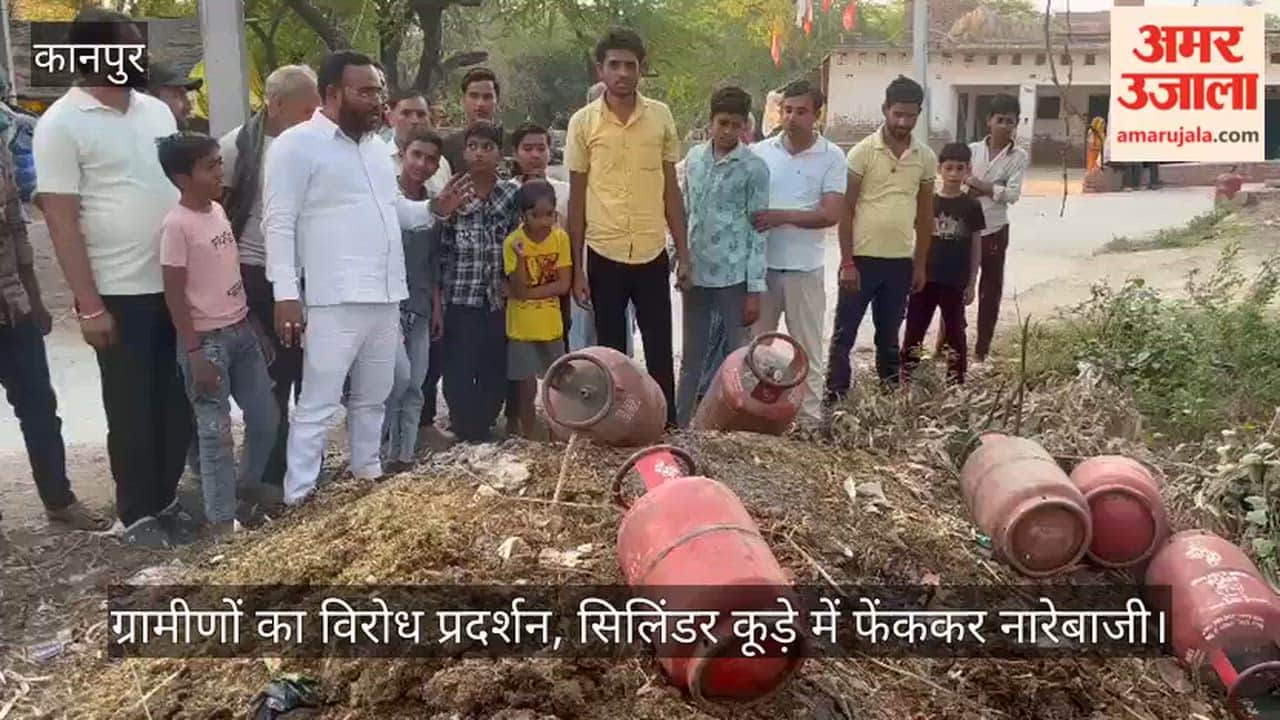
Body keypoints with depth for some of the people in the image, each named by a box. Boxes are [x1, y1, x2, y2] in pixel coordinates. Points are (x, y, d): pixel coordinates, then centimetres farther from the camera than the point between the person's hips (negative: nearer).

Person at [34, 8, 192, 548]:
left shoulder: (156, 111, 9)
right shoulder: (61, 124, -8)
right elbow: (61, 220, -11)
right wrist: (89, 305, -14)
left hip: (178, 284, 6)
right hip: (120, 293, -5)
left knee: (178, 402, 12)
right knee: (131, 410, 5)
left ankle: (165, 499, 28)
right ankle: (136, 514, 20)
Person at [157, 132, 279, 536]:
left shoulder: (219, 211, 8)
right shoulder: (177, 225, -15)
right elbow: (174, 293, -15)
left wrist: (253, 325, 17)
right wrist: (194, 351, -17)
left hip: (241, 331, 8)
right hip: (208, 339, -8)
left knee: (265, 416, 14)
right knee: (216, 431, 0)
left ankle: (250, 483, 36)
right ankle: (221, 518, 11)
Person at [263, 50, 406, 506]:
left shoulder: (377, 146, 16)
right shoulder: (297, 145, -7)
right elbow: (279, 223, -12)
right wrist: (285, 293, -18)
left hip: (385, 297, 8)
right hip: (334, 300, -7)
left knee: (373, 399, 17)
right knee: (318, 404, -4)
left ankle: (368, 476, 30)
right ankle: (298, 498, 3)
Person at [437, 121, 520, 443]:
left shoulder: (513, 193, 5)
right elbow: (441, 250, -1)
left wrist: (511, 280, -2)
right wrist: (437, 299, -4)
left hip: (499, 301, 2)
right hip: (460, 301, -2)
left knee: (495, 373, 7)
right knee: (459, 372, -2)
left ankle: (483, 430, 25)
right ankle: (467, 435, 13)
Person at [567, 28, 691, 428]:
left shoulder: (661, 116, 2)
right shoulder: (582, 122, -2)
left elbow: (671, 190, 7)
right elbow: (576, 198, 1)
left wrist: (683, 253, 4)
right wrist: (577, 268, -1)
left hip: (653, 253, 1)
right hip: (603, 255, -1)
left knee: (660, 351, 7)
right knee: (612, 352, 9)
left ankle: (668, 429, 20)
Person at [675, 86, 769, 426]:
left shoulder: (754, 167, -7)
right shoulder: (694, 157, 6)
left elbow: (758, 230, -8)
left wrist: (755, 289, -11)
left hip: (734, 275, -4)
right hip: (695, 272, 4)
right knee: (691, 355, 13)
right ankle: (679, 422, 23)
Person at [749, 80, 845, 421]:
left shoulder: (832, 157, -3)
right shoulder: (760, 152, 2)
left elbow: (831, 214, -10)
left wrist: (782, 216, -20)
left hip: (805, 268, -2)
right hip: (761, 264, 2)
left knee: (807, 347, 9)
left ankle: (811, 416, 19)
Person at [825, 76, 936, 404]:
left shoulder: (926, 157, 5)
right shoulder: (863, 151, -7)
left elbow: (924, 214, 12)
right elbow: (845, 210, -7)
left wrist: (920, 264, 10)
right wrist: (847, 262, -12)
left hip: (901, 261, 4)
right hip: (863, 258, -3)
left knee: (889, 334, 14)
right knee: (844, 333, 2)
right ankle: (834, 396, 9)